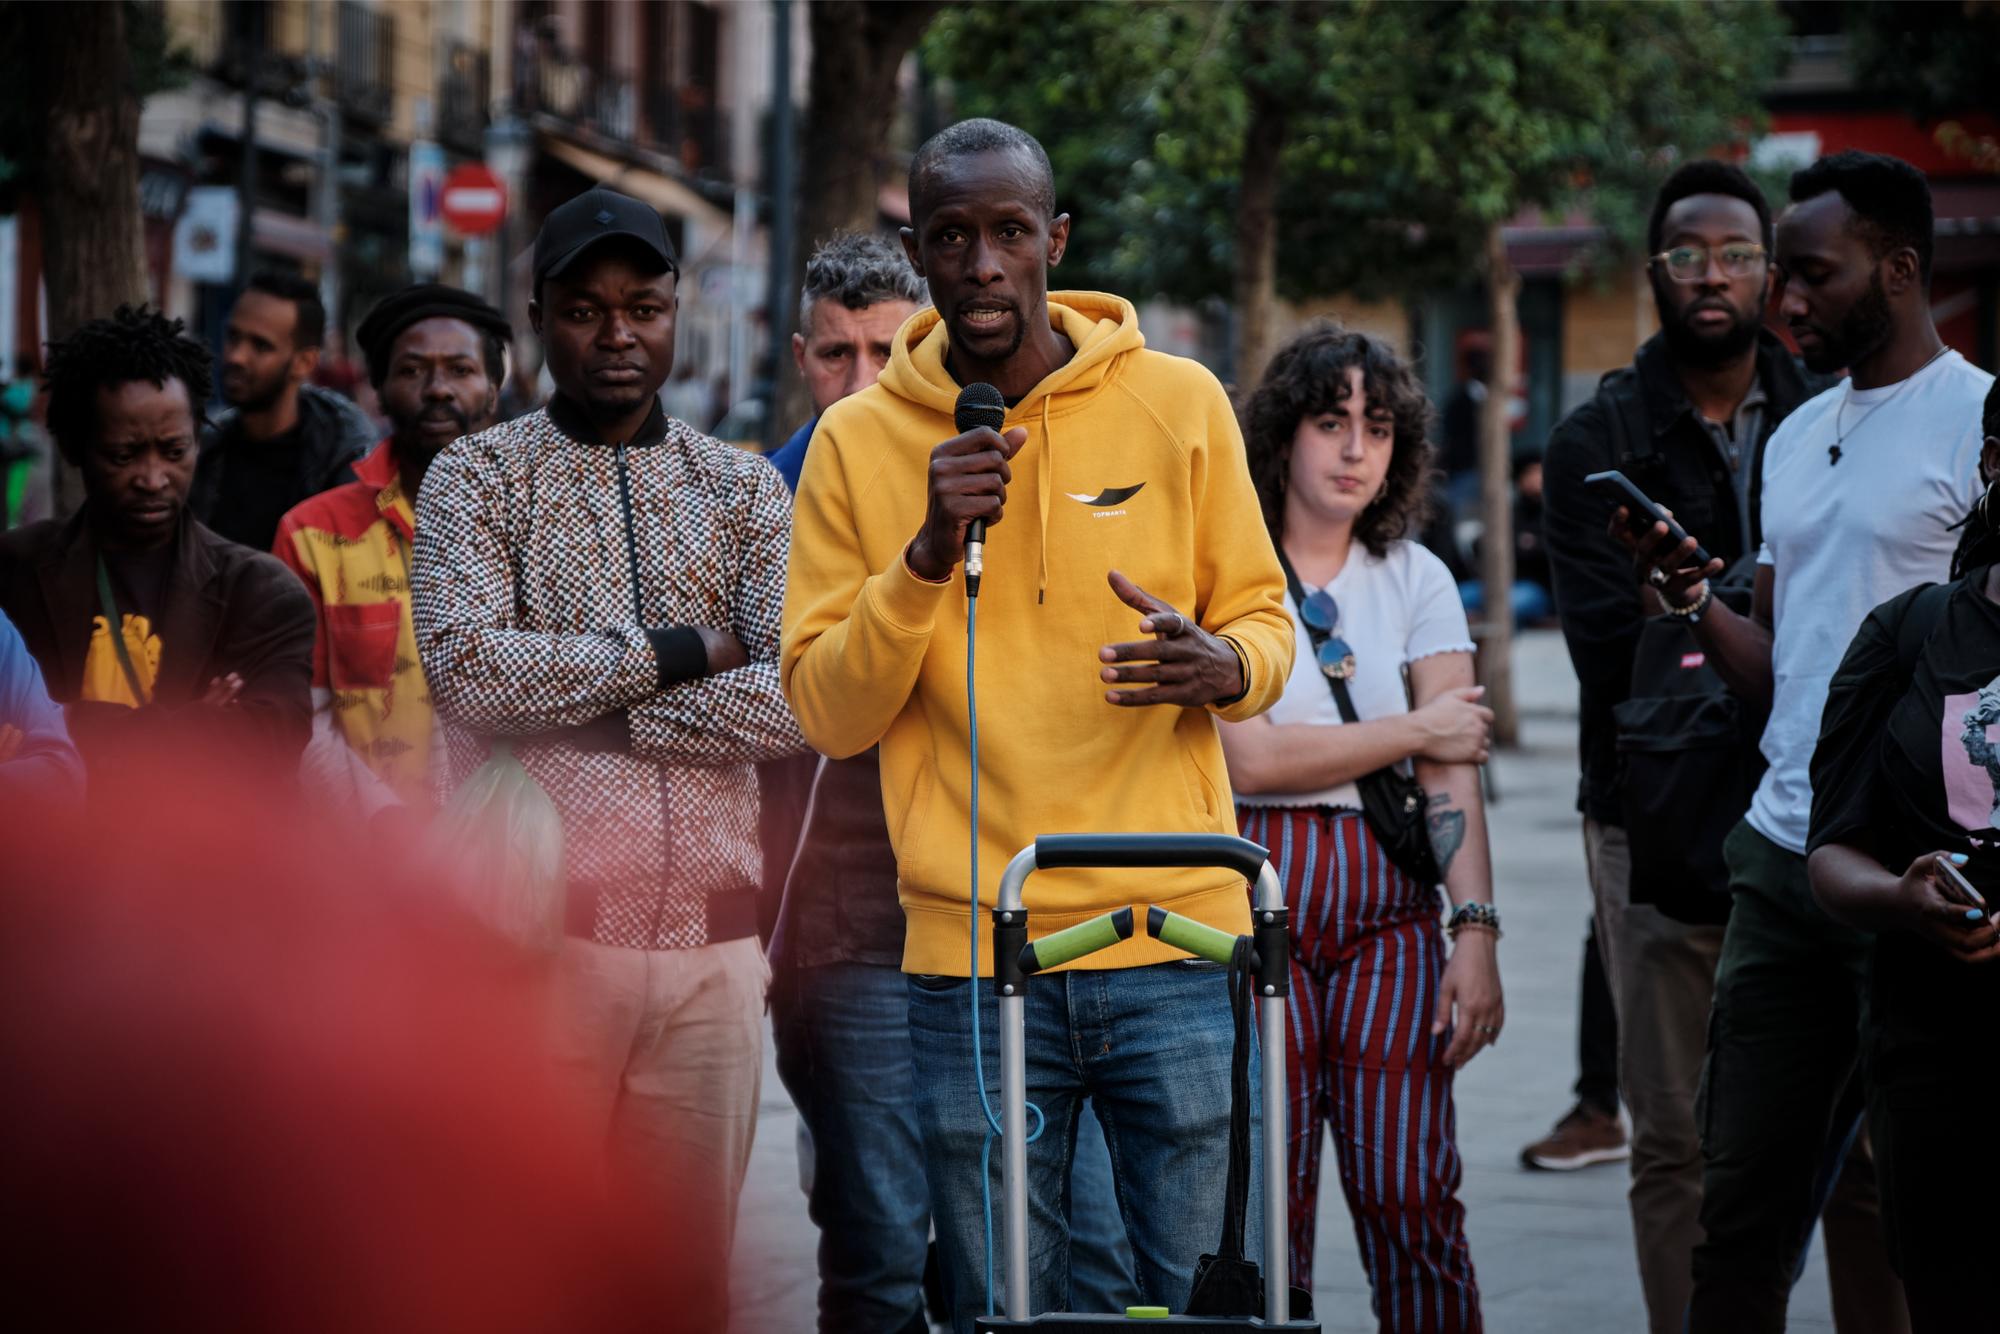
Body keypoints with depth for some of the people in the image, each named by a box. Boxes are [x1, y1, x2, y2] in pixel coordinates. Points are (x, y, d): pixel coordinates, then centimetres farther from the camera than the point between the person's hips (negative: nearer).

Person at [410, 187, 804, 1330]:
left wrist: (578, 703, -7)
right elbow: (468, 669, -12)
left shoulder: (743, 491, 13)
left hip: (709, 942, 3)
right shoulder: (477, 480, 6)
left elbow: (799, 699, -3)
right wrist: (677, 653, -7)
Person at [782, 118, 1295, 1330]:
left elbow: (1263, 620, 10)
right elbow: (828, 714, 1)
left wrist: (1223, 664, -14)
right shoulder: (858, 443, 4)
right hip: (971, 958, 0)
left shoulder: (1179, 402, 4)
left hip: (1175, 933, 0)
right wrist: (928, 555, -14)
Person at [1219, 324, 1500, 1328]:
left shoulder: (1416, 579, 11)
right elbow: (1249, 757, -9)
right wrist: (1414, 730, 0)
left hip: (1388, 902, 3)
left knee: (1411, 1198, -7)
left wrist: (1477, 932, -9)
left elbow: (1455, 772, 3)